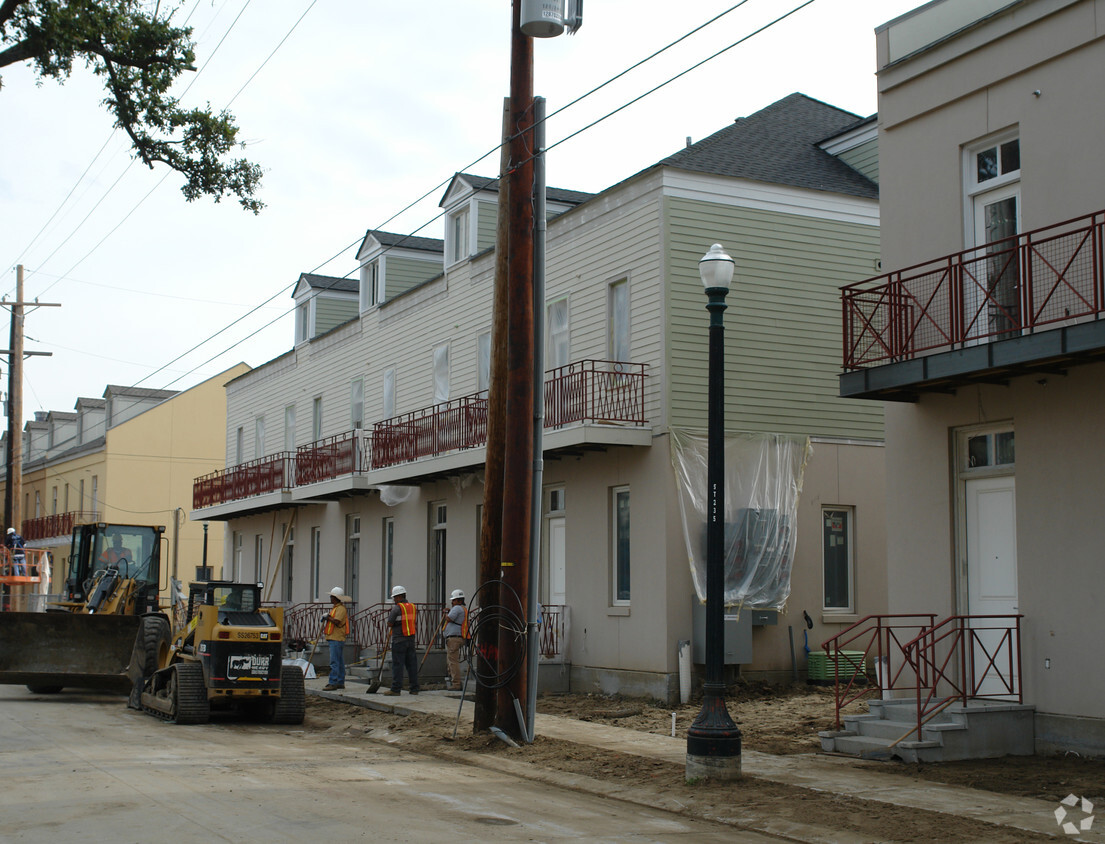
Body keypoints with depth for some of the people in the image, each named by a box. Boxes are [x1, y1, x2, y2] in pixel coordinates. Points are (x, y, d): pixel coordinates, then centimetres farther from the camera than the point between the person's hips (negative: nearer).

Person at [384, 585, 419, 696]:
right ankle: (414, 688, 8)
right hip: (411, 640, 6)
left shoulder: (397, 608, -10)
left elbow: (389, 624, -10)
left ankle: (396, 689, -6)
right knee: (411, 664, 7)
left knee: (397, 664, -5)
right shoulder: (413, 607, 11)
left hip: (399, 640, -6)